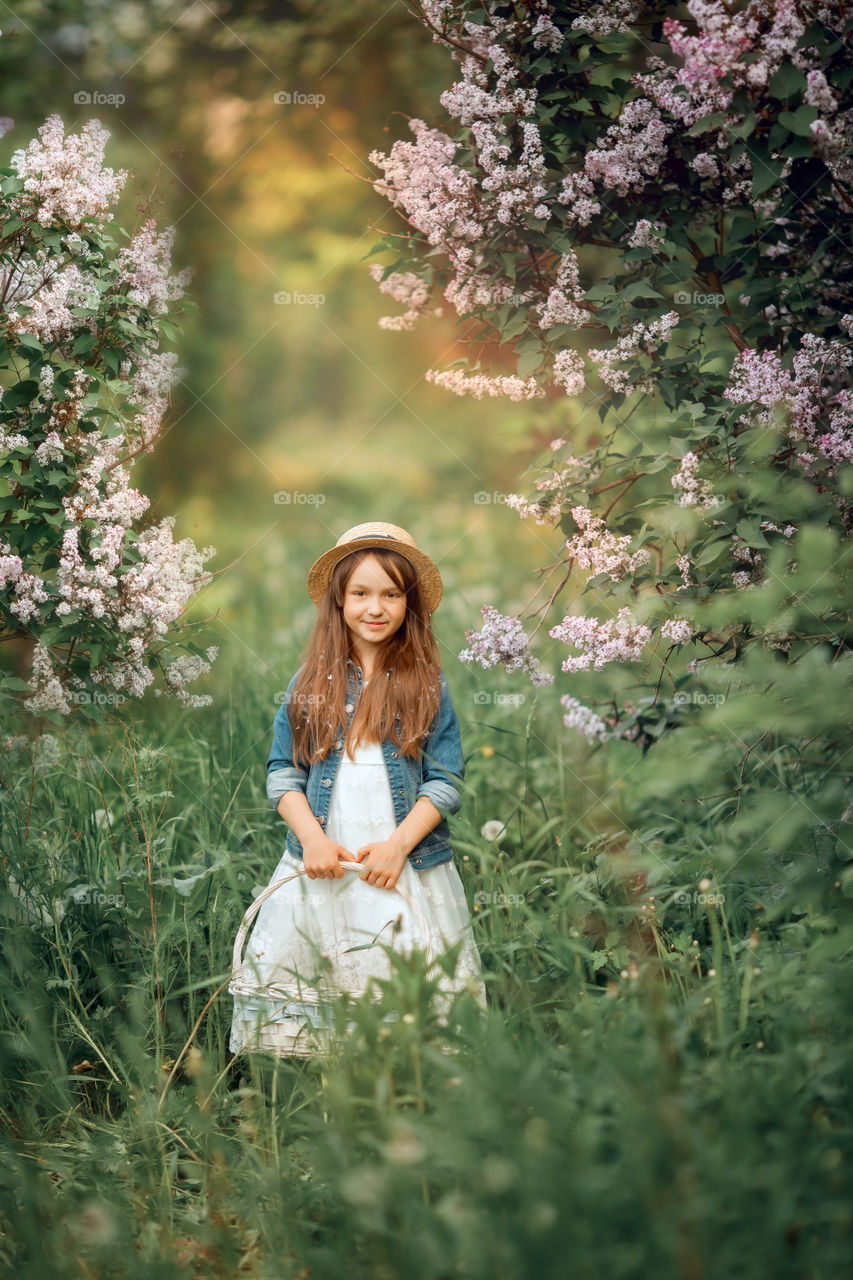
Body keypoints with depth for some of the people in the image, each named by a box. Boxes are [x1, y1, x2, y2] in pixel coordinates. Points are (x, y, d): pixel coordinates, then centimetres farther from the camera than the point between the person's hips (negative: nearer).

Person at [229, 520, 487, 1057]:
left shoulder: (427, 685, 4)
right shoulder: (311, 684, 8)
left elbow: (446, 781, 1)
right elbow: (283, 771, 7)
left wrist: (398, 845, -11)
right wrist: (312, 837, -8)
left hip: (409, 868, -1)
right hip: (320, 869, 1)